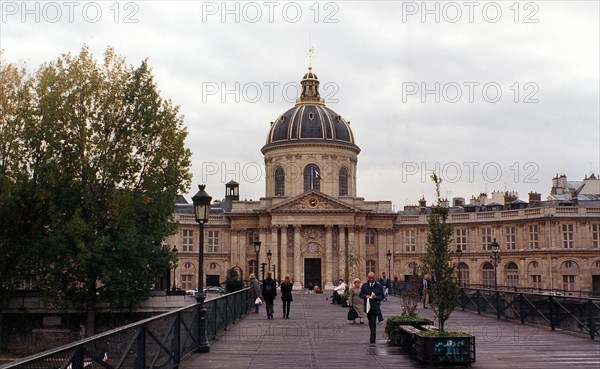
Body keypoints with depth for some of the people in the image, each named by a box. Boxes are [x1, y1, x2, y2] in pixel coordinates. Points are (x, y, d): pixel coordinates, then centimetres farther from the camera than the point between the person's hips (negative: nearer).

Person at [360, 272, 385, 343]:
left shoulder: (379, 286, 1)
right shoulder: (364, 286, 9)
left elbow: (382, 296, 1)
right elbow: (361, 295, 10)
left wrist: (376, 297, -18)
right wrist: (365, 296, -11)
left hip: (375, 307, -3)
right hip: (367, 306, 3)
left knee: (373, 323, -11)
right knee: (370, 322, 12)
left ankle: (372, 338, -10)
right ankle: (372, 336, 28)